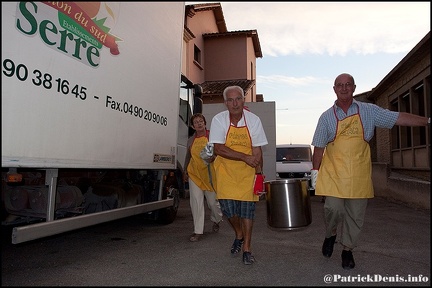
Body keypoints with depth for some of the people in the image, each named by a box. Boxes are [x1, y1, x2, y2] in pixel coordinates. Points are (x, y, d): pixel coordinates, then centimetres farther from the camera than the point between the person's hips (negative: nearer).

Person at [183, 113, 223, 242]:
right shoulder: (191, 140, 13)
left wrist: (213, 157, -19)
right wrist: (185, 171, 20)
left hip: (209, 173, -3)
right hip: (194, 173, 3)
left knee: (213, 201, 7)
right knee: (196, 201, -2)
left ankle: (216, 220, 39)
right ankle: (198, 231, 6)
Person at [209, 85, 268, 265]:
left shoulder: (253, 120, -8)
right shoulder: (219, 120, -10)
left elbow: (257, 151, -6)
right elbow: (219, 149, -16)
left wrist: (258, 173, -13)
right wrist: (245, 157, -21)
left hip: (247, 171, 0)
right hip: (225, 170, 0)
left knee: (248, 207, 0)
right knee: (228, 206, -4)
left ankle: (247, 249, 16)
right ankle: (238, 235, 27)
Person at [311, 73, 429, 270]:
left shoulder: (369, 111, 6)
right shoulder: (326, 117, 4)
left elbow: (399, 118, 5)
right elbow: (319, 148, 5)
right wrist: (315, 171, 3)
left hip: (359, 174, 1)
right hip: (332, 172, -1)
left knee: (356, 215, 6)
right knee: (333, 208, -13)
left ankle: (348, 250, 26)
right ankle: (331, 235, 19)